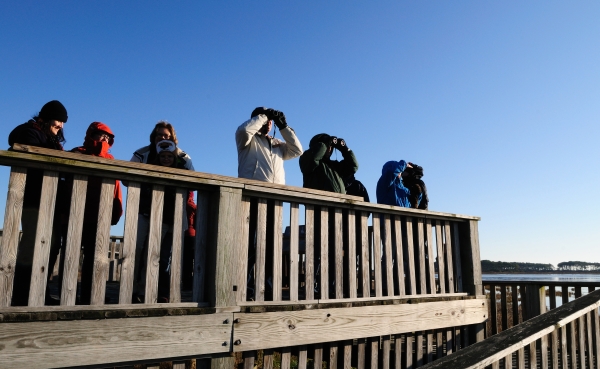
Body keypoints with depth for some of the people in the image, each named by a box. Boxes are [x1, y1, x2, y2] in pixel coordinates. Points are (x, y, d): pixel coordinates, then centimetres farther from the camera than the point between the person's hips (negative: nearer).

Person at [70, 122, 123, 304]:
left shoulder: (109, 160, 12)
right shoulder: (78, 154, 4)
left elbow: (116, 188, 5)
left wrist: (117, 210, -5)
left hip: (99, 216, 3)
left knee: (93, 256, 6)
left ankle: (87, 297, 13)